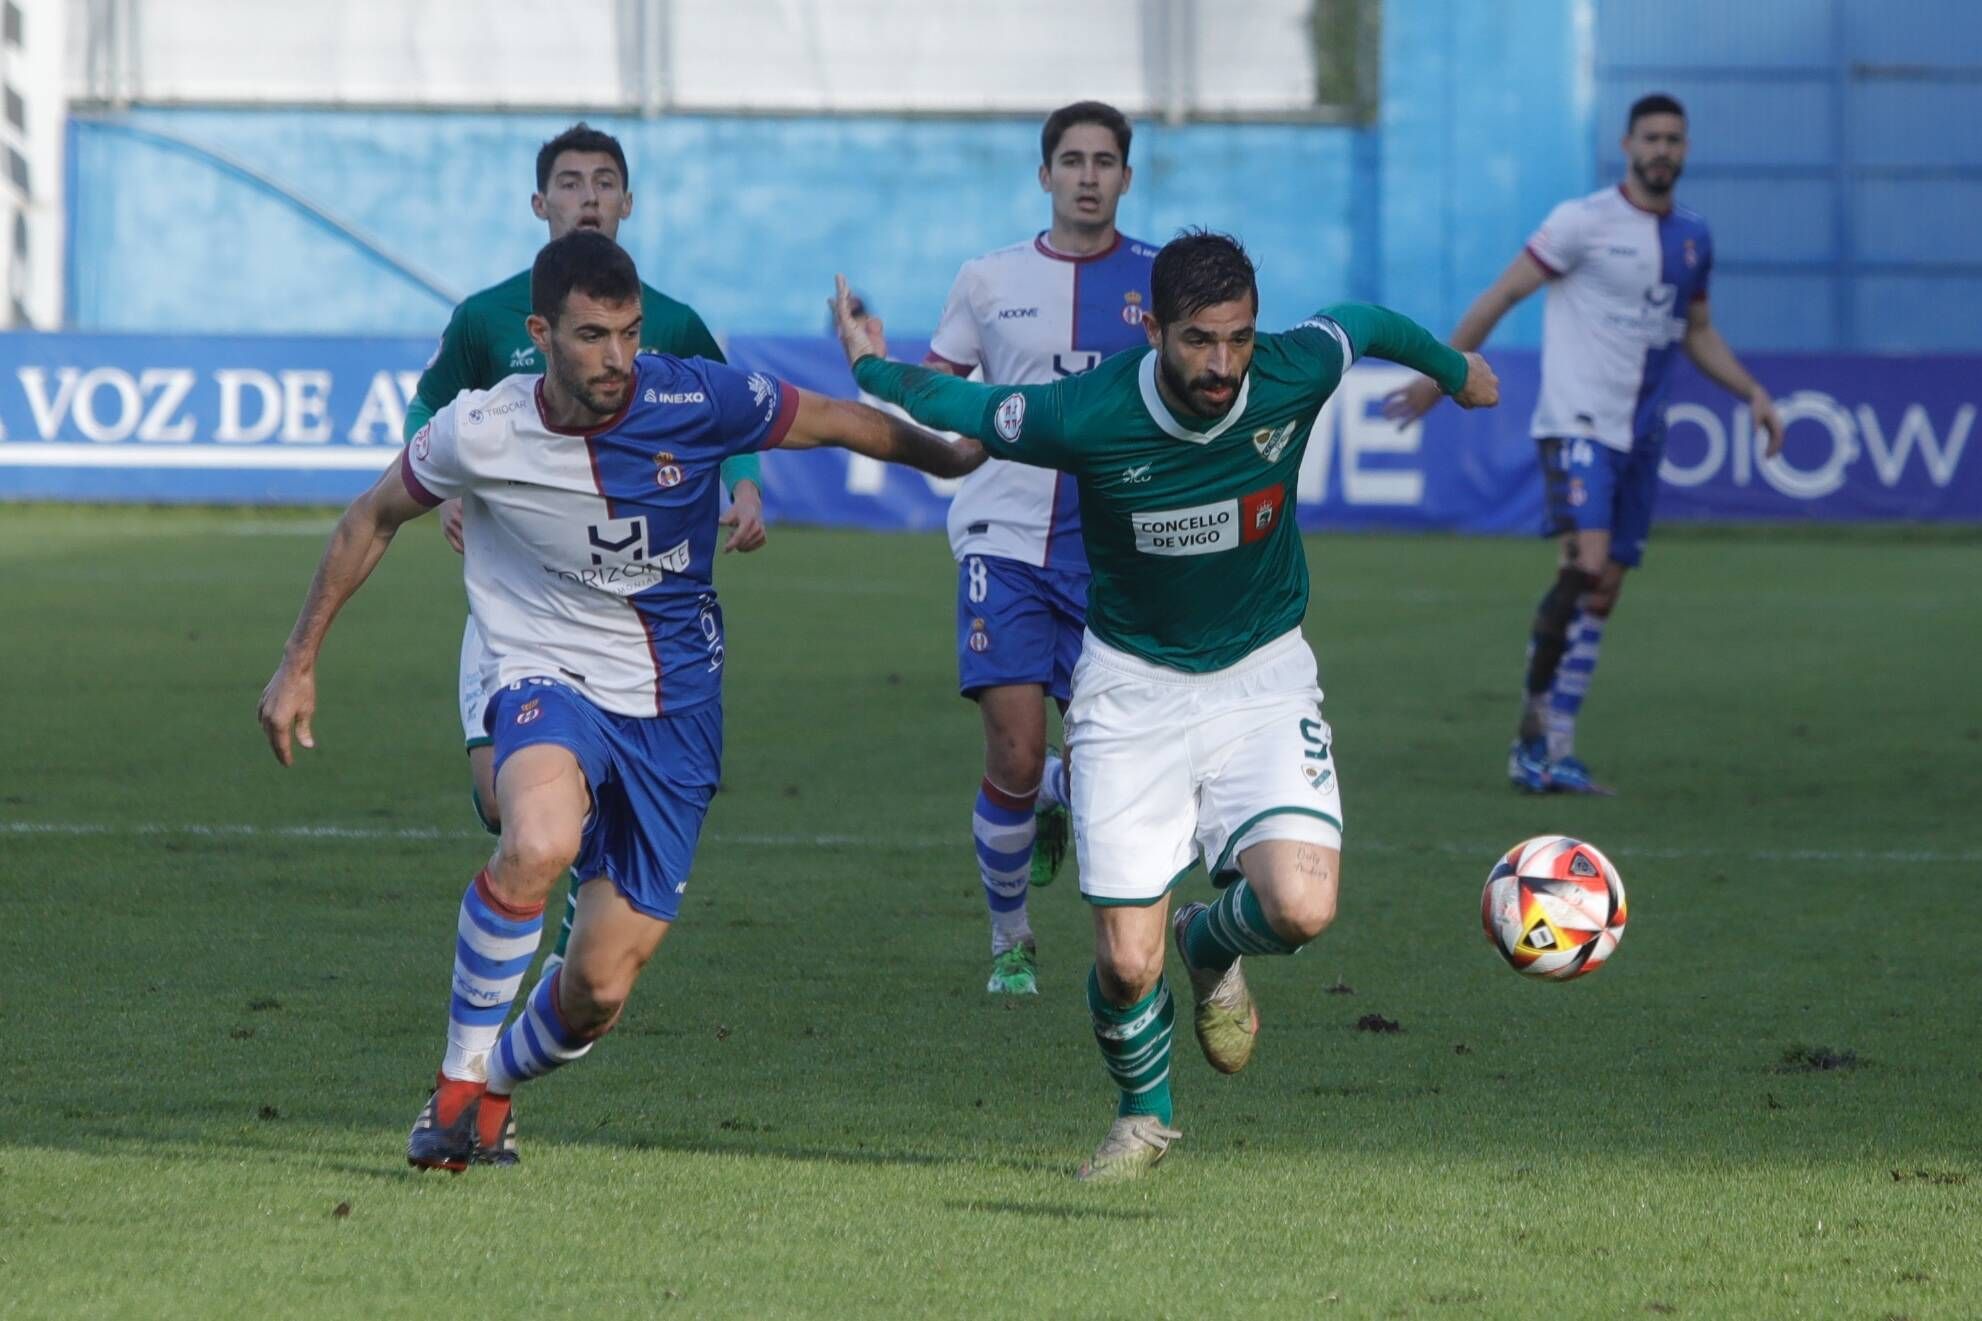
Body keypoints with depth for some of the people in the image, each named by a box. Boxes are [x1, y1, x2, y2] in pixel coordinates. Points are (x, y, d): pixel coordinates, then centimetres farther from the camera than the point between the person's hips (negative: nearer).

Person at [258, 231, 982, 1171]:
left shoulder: (695, 402, -13)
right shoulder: (479, 434, -13)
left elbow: (840, 424, 5)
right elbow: (373, 519, 6)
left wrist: (952, 457, 14)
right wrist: (299, 663, 7)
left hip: (676, 707, 2)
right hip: (549, 680, -2)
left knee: (598, 993, -1)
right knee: (539, 845, -37)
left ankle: (495, 1087, 34)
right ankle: (459, 1077, -18)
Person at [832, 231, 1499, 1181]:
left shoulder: (1294, 375, -18)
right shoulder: (1085, 417, -24)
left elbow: (1361, 323, 6)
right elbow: (957, 407, -3)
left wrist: (1452, 368, 24)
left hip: (1262, 675, 1)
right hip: (1133, 684, -1)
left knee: (1301, 907, -22)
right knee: (1126, 960, -5)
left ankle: (1212, 948, 17)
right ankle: (1143, 1117, 29)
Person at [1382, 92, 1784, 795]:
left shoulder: (1692, 238, 13)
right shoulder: (1585, 222, -7)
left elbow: (1697, 332, 26)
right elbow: (1502, 294, -4)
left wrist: (1753, 393, 14)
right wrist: (1440, 376, -6)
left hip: (1639, 436, 6)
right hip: (1578, 424, -6)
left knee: (1603, 593, 4)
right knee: (1587, 565, -23)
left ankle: (1551, 754, 7)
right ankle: (1536, 708, -10)